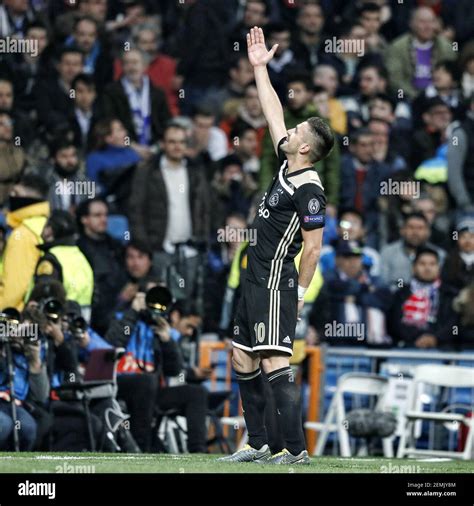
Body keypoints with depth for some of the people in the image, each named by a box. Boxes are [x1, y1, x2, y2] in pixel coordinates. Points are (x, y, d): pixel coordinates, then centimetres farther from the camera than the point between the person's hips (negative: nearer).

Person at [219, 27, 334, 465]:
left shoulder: (309, 190, -16)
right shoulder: (287, 165, 9)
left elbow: (314, 248, -16)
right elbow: (274, 114, 19)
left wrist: (299, 292, -13)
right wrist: (259, 67, 22)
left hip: (276, 284, -10)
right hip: (257, 281, 10)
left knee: (275, 363, -15)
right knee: (243, 360, 13)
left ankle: (296, 449, -16)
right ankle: (258, 445, 18)